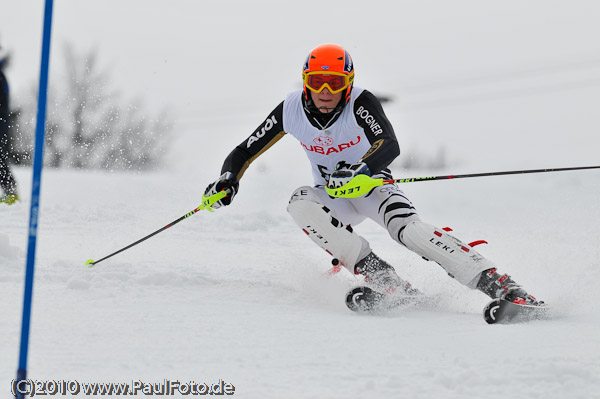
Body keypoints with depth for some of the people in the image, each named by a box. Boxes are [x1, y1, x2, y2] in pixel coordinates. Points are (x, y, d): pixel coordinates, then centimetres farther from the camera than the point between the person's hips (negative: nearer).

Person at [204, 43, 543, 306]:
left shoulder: (361, 103, -23)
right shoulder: (291, 111, -12)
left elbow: (390, 145, -39)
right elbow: (245, 151, -4)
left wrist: (360, 171, -58)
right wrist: (228, 180, -24)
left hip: (372, 185, -4)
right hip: (335, 198, 4)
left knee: (408, 228, -33)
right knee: (300, 204, -29)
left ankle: (496, 283, -39)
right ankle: (381, 277, -34)